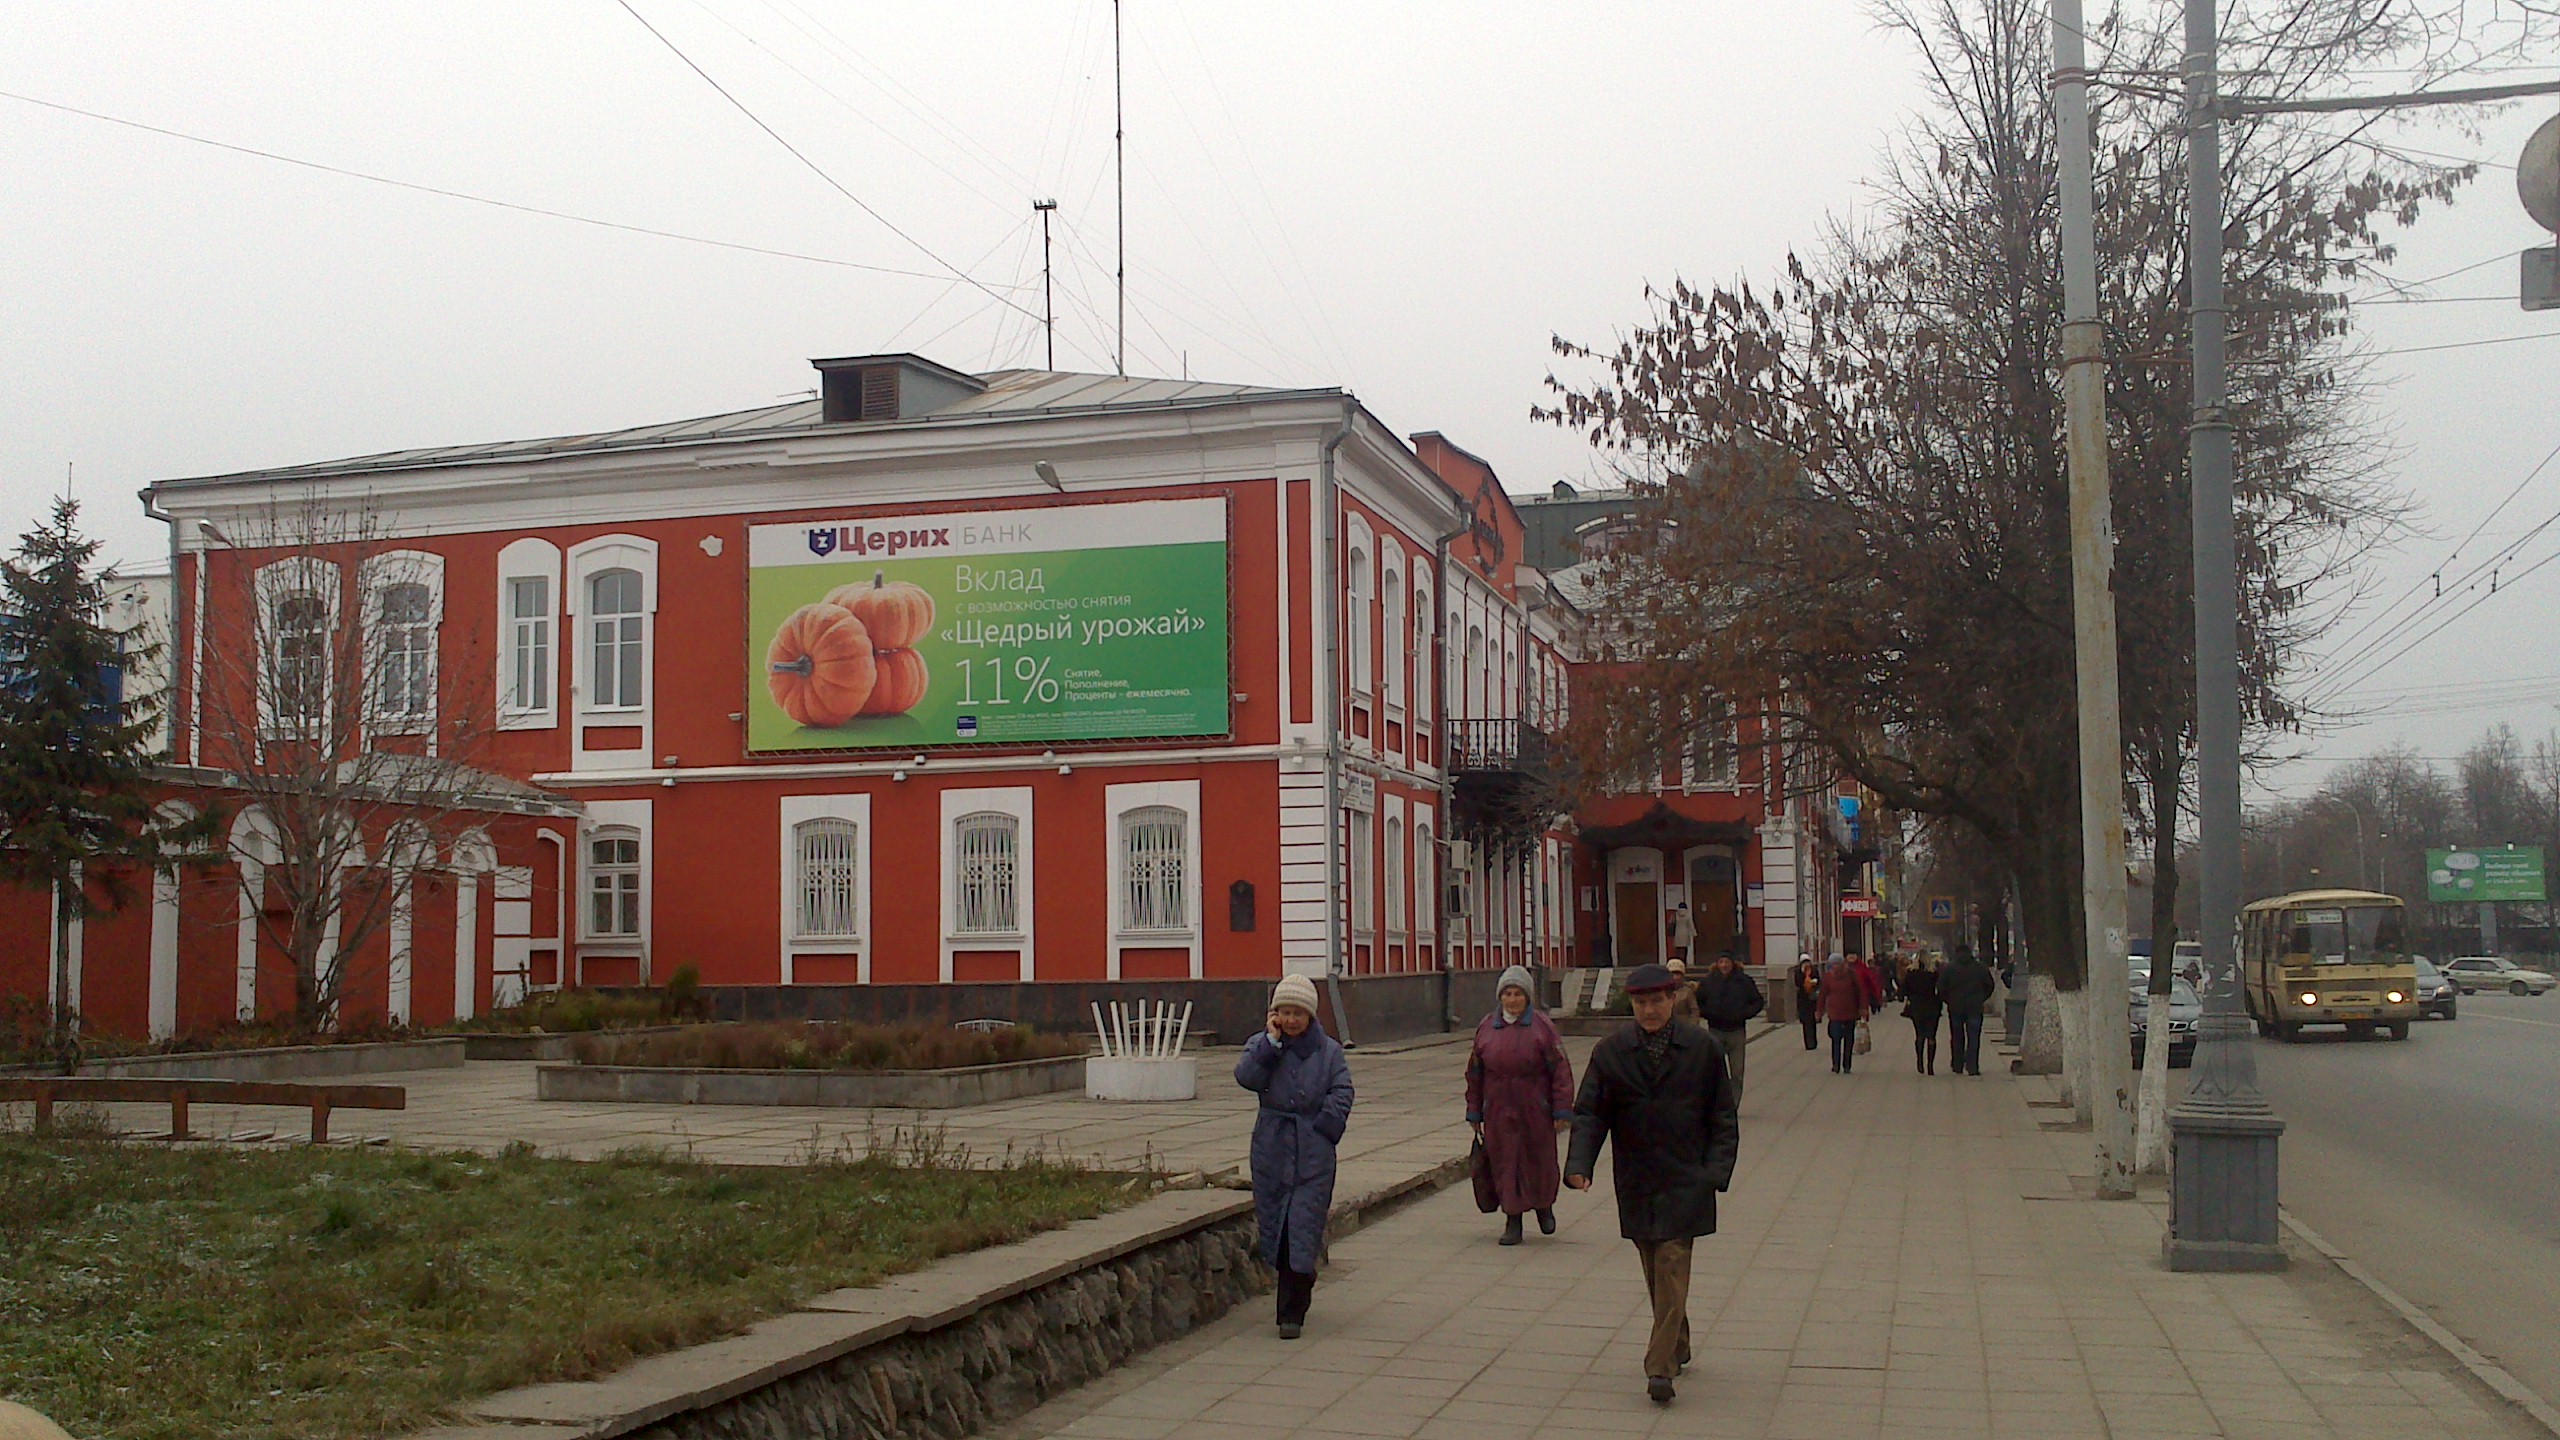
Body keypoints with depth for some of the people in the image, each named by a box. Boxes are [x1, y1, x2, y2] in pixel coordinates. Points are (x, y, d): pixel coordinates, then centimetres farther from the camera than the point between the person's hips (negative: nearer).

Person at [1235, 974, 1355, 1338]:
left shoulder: (1329, 1051, 4)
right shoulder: (1262, 1045, 4)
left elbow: (1341, 1095, -3)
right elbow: (1246, 1077, -15)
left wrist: (1320, 1130, -10)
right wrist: (1271, 1041, -16)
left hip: (1314, 1154, -1)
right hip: (1271, 1151, 2)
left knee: (1304, 1227, -7)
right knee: (1275, 1224, 7)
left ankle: (1291, 1312, -5)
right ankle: (1299, 1291, 29)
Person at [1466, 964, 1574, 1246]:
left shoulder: (1542, 1027, -5)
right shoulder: (1487, 1028, 4)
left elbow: (1560, 1071, -6)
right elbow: (1475, 1074, 10)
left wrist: (1562, 1111, -10)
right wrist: (1474, 1113, 9)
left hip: (1535, 1111, -2)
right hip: (1498, 1112, 2)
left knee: (1539, 1161, 10)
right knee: (1505, 1164, 2)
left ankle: (1544, 1206, 37)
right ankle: (1512, 1221, 11)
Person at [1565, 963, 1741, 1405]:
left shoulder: (1703, 1048, -1)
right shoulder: (1610, 1052, 1)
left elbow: (1723, 1116, 4)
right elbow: (1589, 1112, -1)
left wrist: (1715, 1171, -6)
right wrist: (1580, 1165, -16)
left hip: (1684, 1181, -2)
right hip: (1635, 1183, 3)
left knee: (1672, 1269, -9)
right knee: (1656, 1274, 12)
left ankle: (1660, 1368, -11)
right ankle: (1677, 1347, 31)